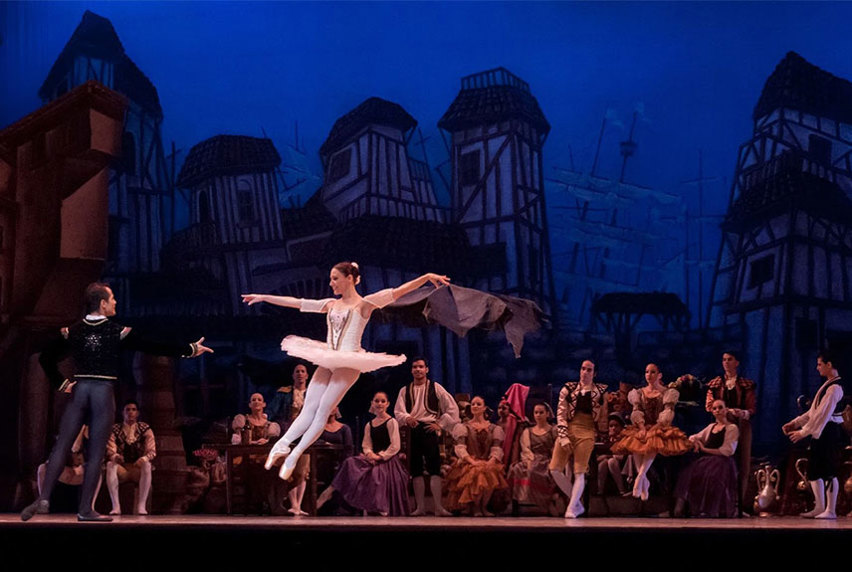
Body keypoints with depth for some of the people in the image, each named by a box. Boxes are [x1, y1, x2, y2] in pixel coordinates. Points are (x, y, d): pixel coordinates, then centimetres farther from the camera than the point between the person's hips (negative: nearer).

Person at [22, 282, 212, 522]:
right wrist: (190, 349, 6)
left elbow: (46, 358, 10)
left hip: (79, 390, 3)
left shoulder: (72, 331, 6)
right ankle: (85, 509, 2)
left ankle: (44, 499, -8)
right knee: (96, 453, 2)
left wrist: (61, 382, 18)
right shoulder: (118, 331, -4)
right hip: (104, 393, -3)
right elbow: (155, 347, -2)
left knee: (61, 446, 5)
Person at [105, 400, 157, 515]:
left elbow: (152, 451, -3)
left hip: (139, 468, -1)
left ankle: (141, 506, -36)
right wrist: (114, 457, -29)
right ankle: (116, 506, -37)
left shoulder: (145, 429, 5)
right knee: (110, 465, -32)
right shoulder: (115, 430, 5)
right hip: (122, 468, 1)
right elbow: (110, 451, -3)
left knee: (147, 465, -35)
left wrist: (144, 459, -26)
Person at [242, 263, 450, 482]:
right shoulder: (331, 305, 16)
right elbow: (295, 302, 18)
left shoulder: (365, 303, 1)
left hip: (348, 363, -5)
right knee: (308, 410, -2)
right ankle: (281, 445, -8)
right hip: (327, 362, 5)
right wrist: (263, 297, 18)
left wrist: (427, 277, -17)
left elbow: (399, 291, -6)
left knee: (323, 411, -8)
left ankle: (294, 456, -8)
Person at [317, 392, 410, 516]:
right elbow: (366, 445, 10)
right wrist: (369, 454, -12)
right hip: (374, 459, 5)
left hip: (387, 461, -5)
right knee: (351, 463, -17)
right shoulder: (369, 425, 15)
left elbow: (395, 446, -11)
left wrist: (380, 456, -16)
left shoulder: (391, 422, -5)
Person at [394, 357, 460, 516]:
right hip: (412, 430, 3)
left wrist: (440, 425, -2)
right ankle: (420, 507, 8)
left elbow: (452, 407, 5)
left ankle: (438, 507, -16)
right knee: (416, 469, 4)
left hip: (429, 429, -3)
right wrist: (406, 418, -17)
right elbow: (398, 411, 4)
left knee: (434, 468, -12)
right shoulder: (405, 390, 14)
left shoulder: (435, 388, 6)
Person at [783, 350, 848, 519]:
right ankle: (819, 508, 19)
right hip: (820, 433, 10)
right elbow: (814, 410, 20)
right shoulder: (827, 385, 15)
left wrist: (803, 432, -19)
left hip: (829, 433, -10)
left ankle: (830, 510, 1)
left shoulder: (835, 387, -17)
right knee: (814, 469, 13)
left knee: (829, 472, -5)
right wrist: (794, 423, 14)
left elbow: (823, 414, -21)